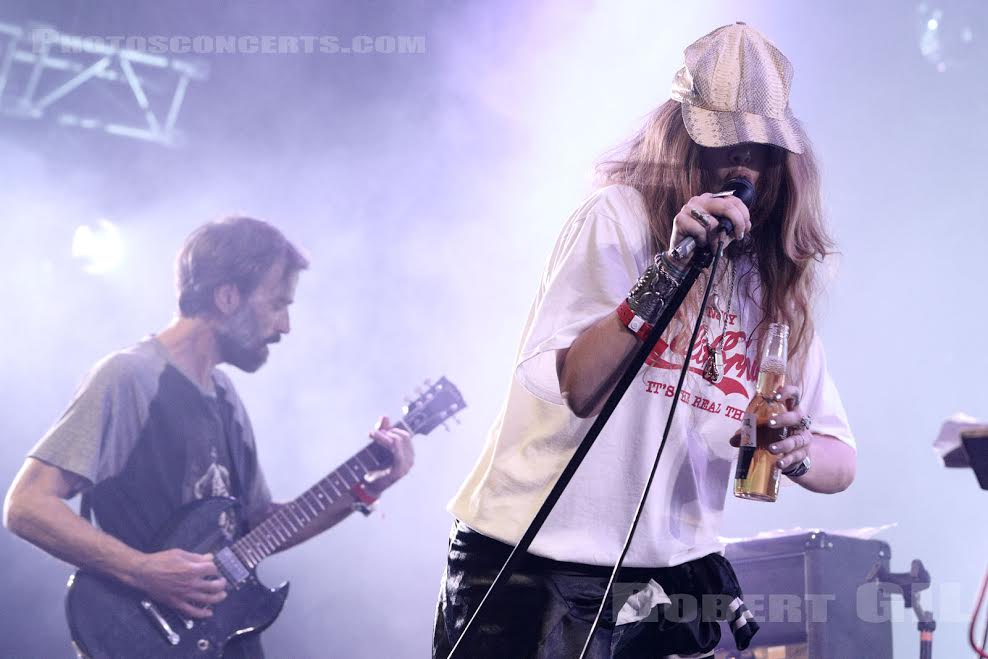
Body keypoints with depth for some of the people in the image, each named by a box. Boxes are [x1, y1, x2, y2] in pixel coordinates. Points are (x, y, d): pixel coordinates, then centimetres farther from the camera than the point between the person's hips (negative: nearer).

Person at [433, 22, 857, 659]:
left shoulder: (778, 281, 5)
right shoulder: (619, 219, -9)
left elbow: (840, 461, 3)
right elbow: (565, 388, -21)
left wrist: (796, 450, -19)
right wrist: (666, 274, -29)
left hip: (673, 566, 4)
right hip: (535, 560, -4)